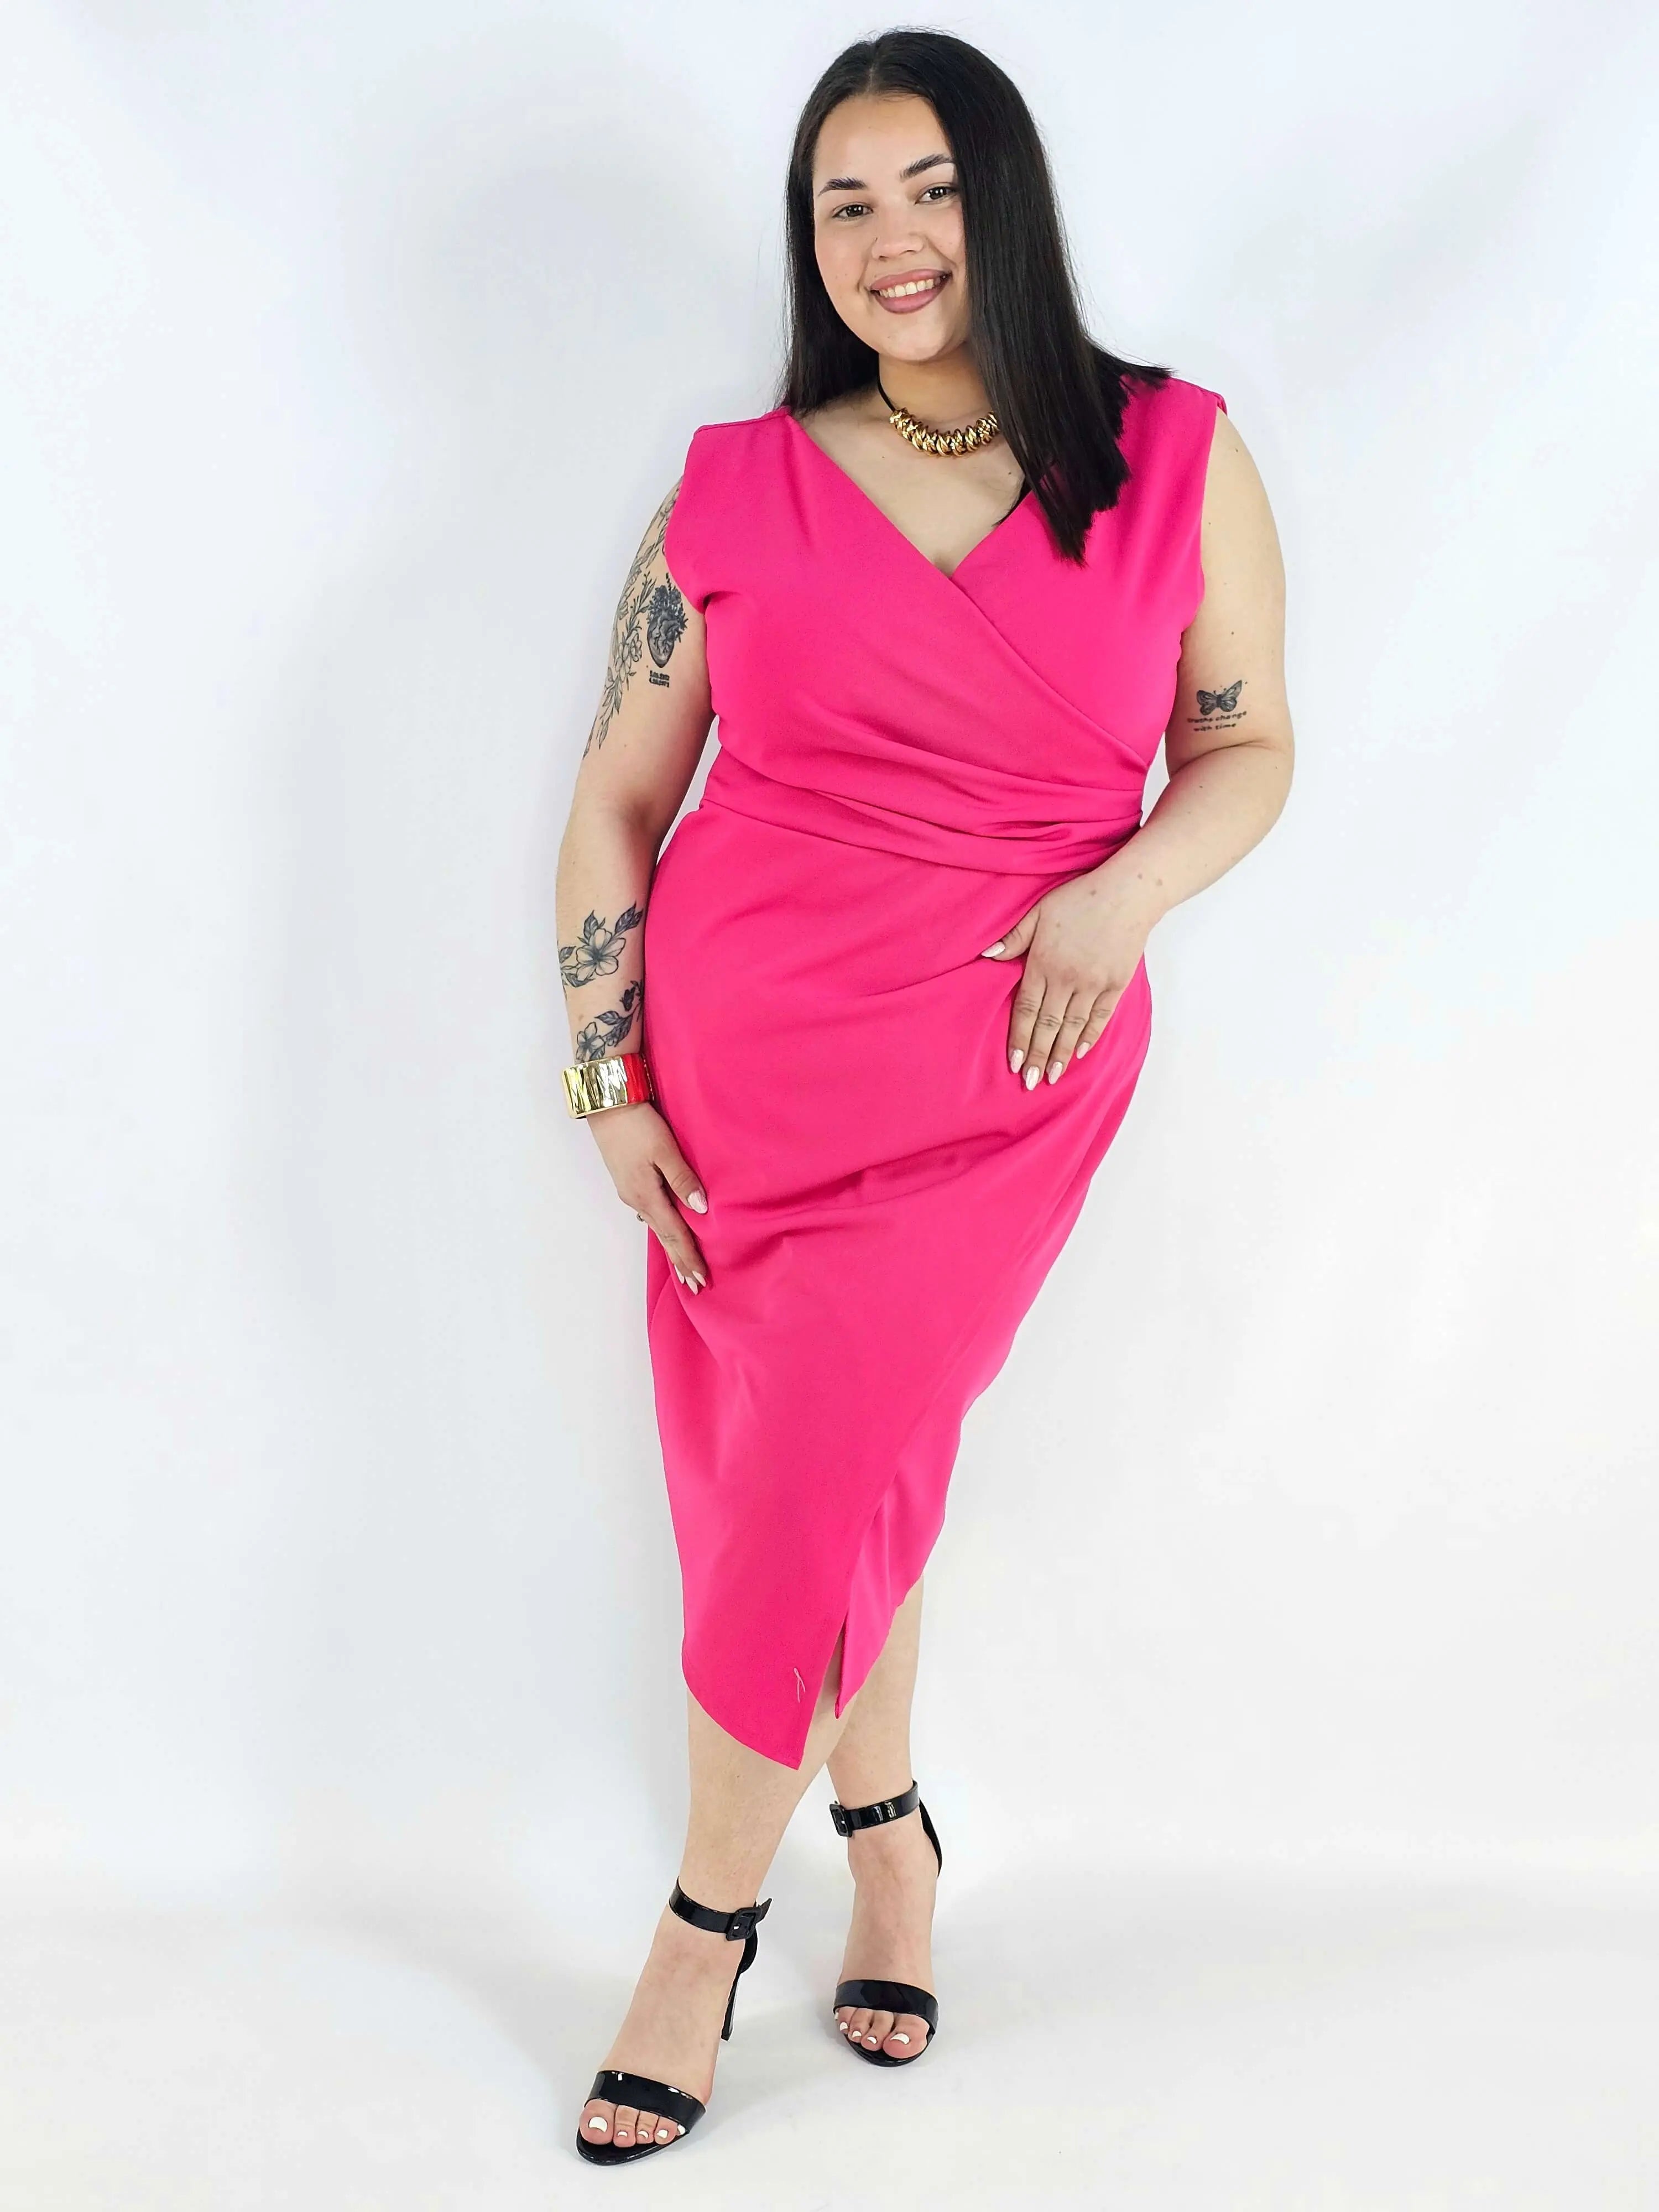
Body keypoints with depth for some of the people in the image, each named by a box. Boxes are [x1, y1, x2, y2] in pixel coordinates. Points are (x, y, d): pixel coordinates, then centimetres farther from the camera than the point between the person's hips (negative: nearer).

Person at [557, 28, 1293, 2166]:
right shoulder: (740, 487, 1)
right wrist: (610, 1084, -1)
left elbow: (1247, 747, 8)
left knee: (817, 1461, -3)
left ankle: (706, 1923, 16)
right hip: (748, 1046, 2)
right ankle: (888, 1837, 34)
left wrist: (1119, 895, -11)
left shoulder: (1177, 462, 1)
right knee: (814, 1466, 8)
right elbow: (615, 801, 4)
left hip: (1011, 1063, -1)